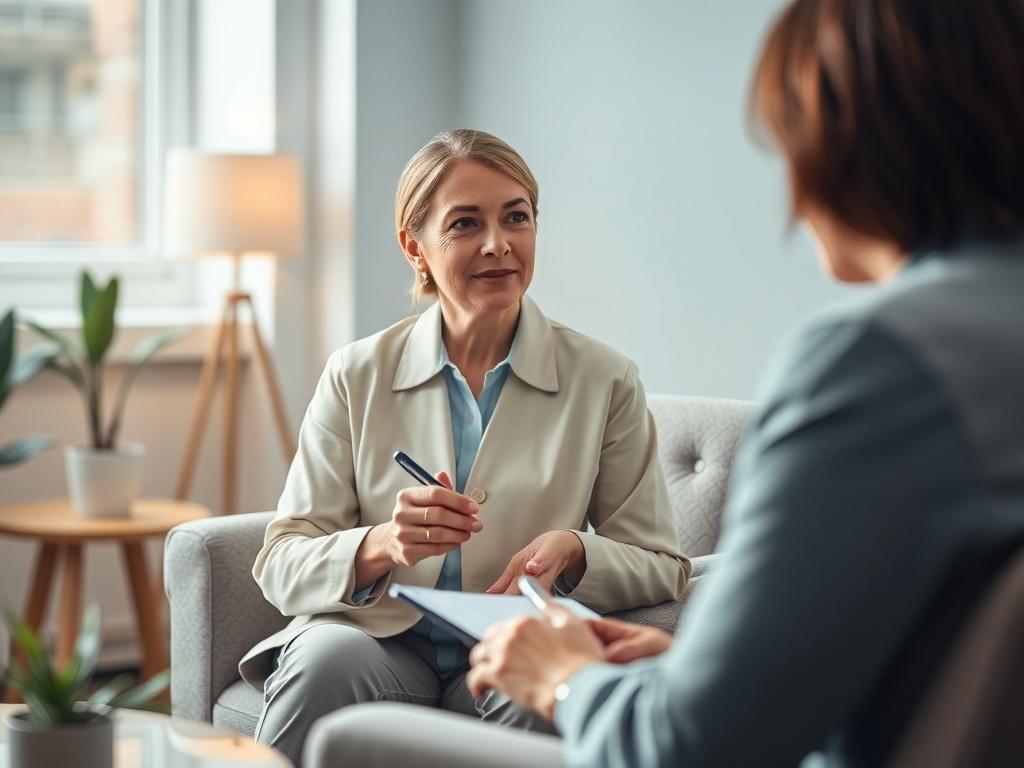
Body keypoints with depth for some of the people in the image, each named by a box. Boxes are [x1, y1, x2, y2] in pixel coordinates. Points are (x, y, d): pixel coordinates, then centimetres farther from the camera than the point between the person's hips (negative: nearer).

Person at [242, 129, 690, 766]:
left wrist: (574, 552, -16)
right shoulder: (357, 376, 5)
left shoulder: (604, 380, 4)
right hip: (379, 643, 1)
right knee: (326, 655, -33)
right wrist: (382, 545, -21)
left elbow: (663, 569, 7)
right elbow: (281, 566, 1)